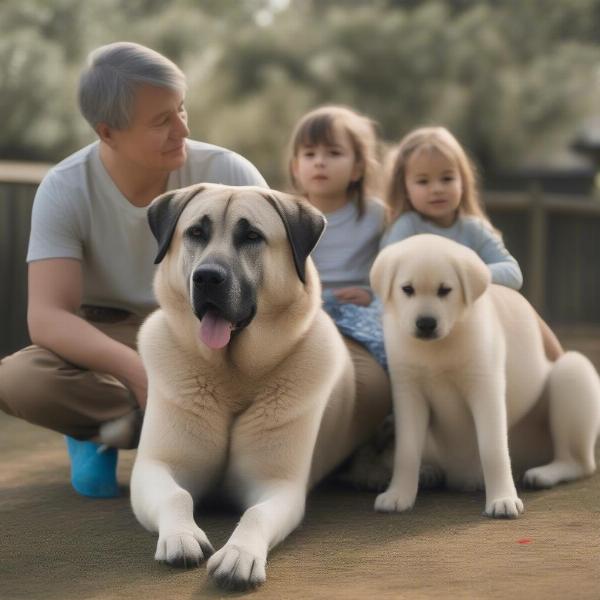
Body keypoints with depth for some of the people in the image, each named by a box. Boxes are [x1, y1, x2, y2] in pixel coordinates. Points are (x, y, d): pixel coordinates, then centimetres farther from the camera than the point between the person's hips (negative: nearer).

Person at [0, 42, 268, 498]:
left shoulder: (228, 173, -14)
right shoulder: (65, 189, -17)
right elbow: (47, 317, -26)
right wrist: (135, 368, -43)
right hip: (108, 344, -1)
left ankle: (108, 428, -19)